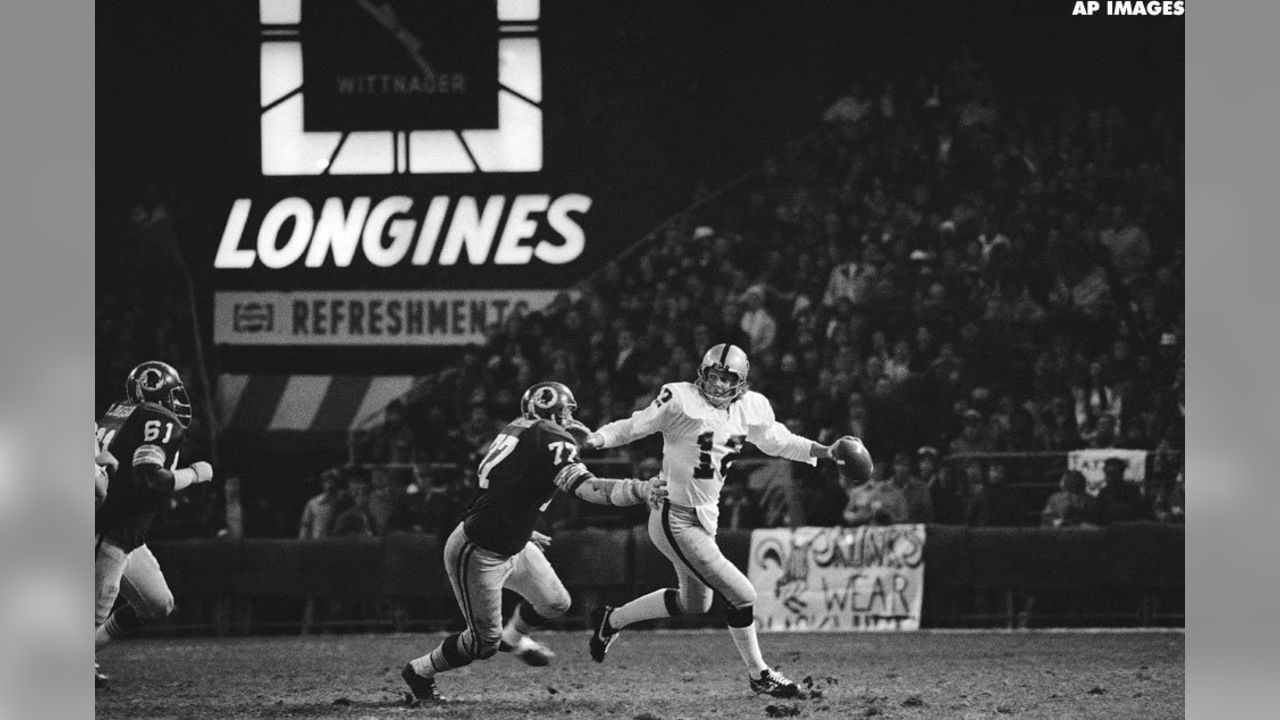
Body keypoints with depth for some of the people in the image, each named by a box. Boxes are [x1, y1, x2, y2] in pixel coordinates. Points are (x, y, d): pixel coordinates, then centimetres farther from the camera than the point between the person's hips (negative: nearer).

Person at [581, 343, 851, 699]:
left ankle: (611, 620, 41)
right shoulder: (681, 400, -17)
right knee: (741, 595, -8)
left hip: (705, 519, 9)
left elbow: (778, 441, 16)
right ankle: (759, 674, 12)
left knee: (694, 603, 27)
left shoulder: (750, 409, 2)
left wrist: (826, 452, 7)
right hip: (675, 520, -9)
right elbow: (632, 427, -12)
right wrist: (596, 440, -28)